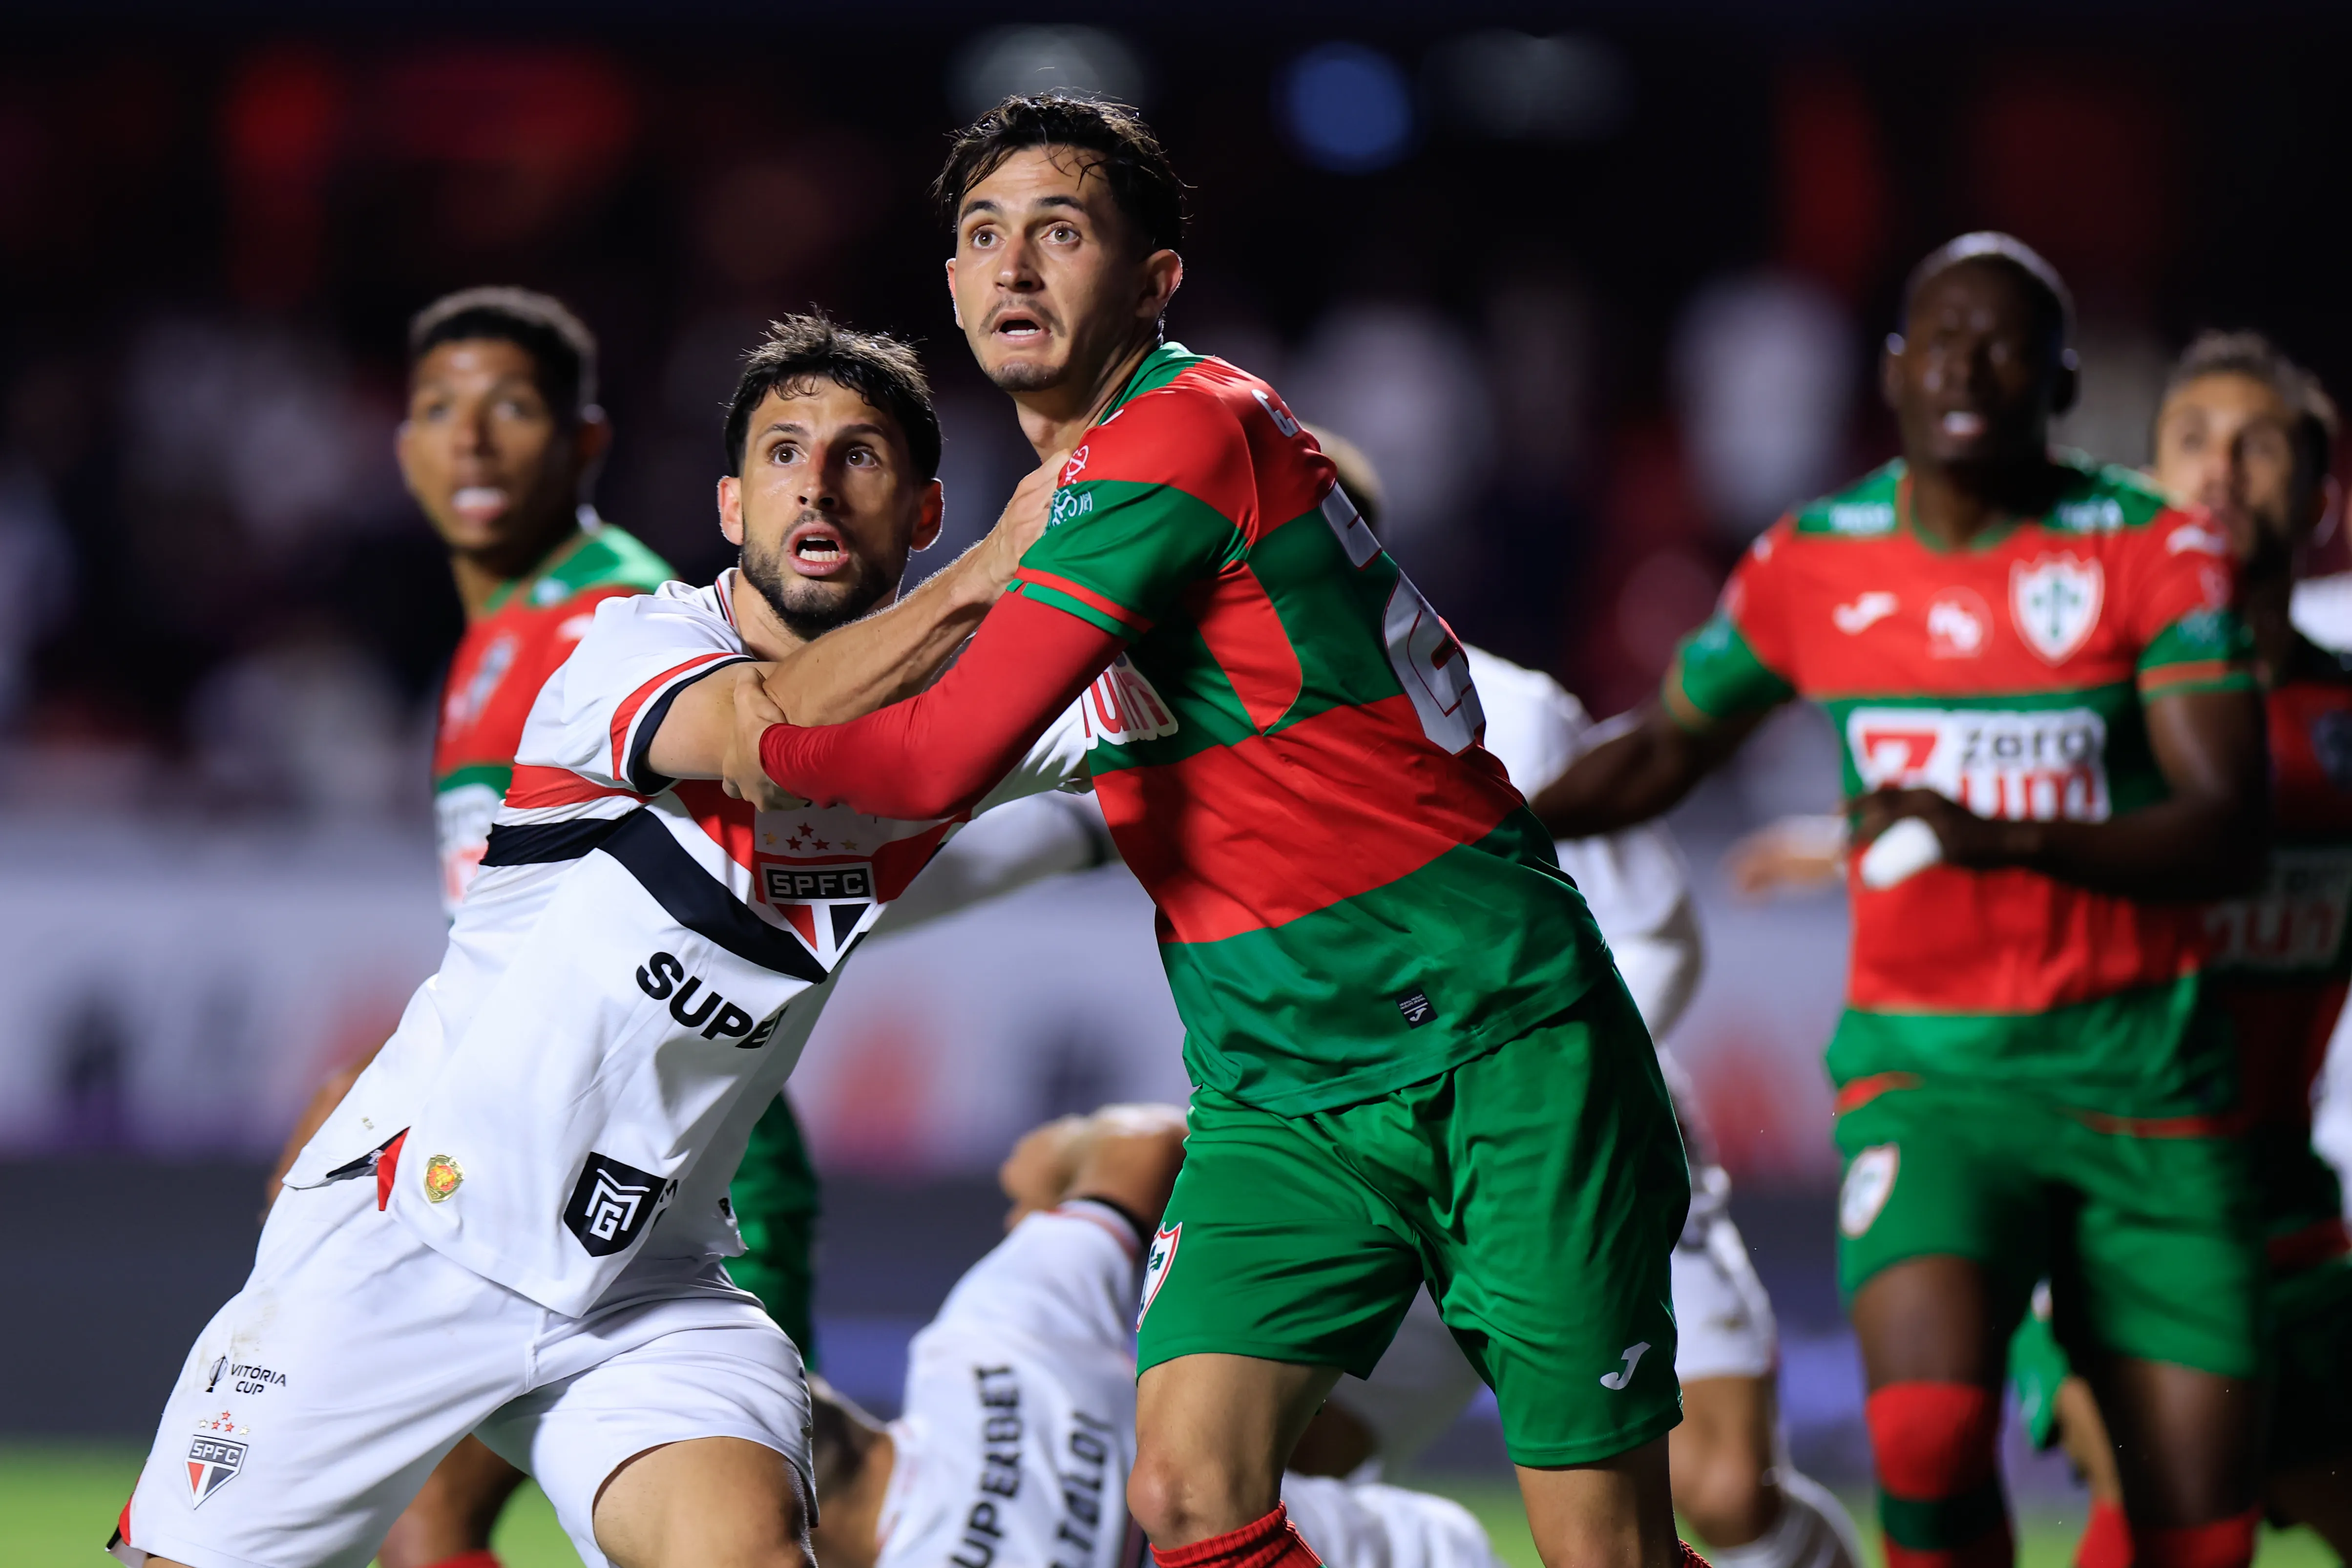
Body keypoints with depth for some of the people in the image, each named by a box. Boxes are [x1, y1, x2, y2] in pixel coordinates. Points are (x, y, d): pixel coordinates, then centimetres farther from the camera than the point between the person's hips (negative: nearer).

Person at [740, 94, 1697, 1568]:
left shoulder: (1181, 437, -17)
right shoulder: (1082, 467, 13)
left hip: (1498, 1043, -8)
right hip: (1280, 1091, 8)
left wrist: (769, 745, -2)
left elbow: (948, 760, -19)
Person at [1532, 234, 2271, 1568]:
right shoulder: (1811, 565, 4)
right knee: (1929, 1433, -26)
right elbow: (1661, 754, 21)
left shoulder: (2154, 555, -3)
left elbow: (2229, 832, -14)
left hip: (2143, 1076, 0)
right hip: (1928, 1065, 0)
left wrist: (2003, 838, -29)